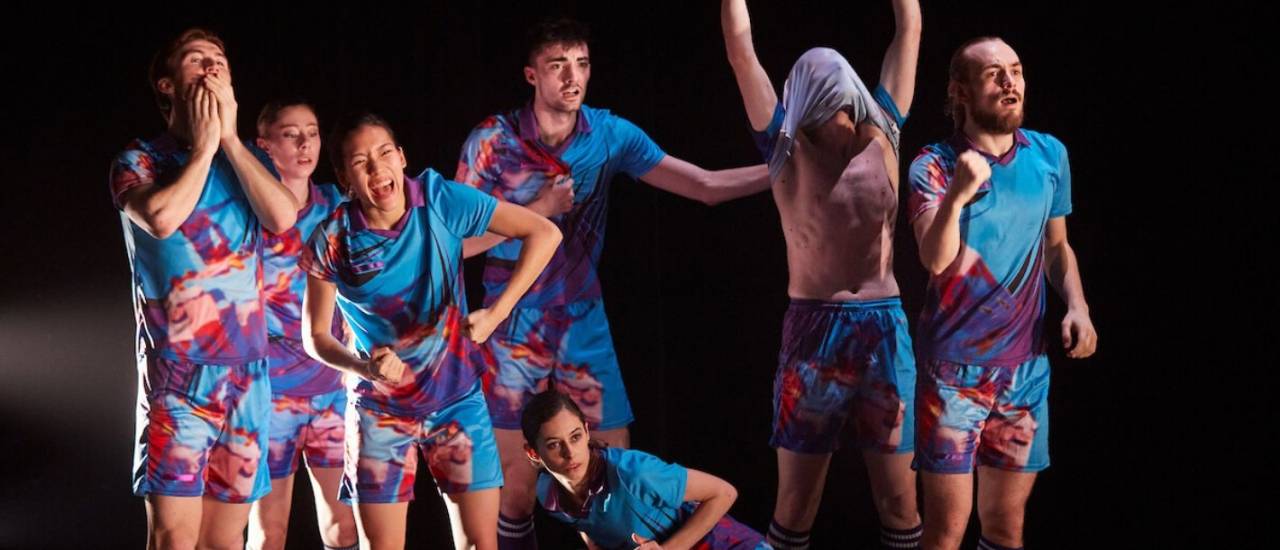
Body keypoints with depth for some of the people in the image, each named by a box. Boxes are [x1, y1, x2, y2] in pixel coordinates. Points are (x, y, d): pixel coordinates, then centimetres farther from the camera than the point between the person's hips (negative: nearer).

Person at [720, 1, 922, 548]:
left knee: (898, 499, 5)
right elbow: (740, 46, 0)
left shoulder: (882, 135, 5)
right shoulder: (787, 149, 0)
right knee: (795, 500, 4)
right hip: (813, 330, -1)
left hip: (885, 329, 1)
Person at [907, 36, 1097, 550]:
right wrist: (956, 196, -41)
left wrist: (1078, 306, -4)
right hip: (955, 368, -4)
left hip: (1026, 367, 4)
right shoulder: (935, 165, -10)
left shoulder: (1050, 155, 2)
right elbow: (935, 259, -23)